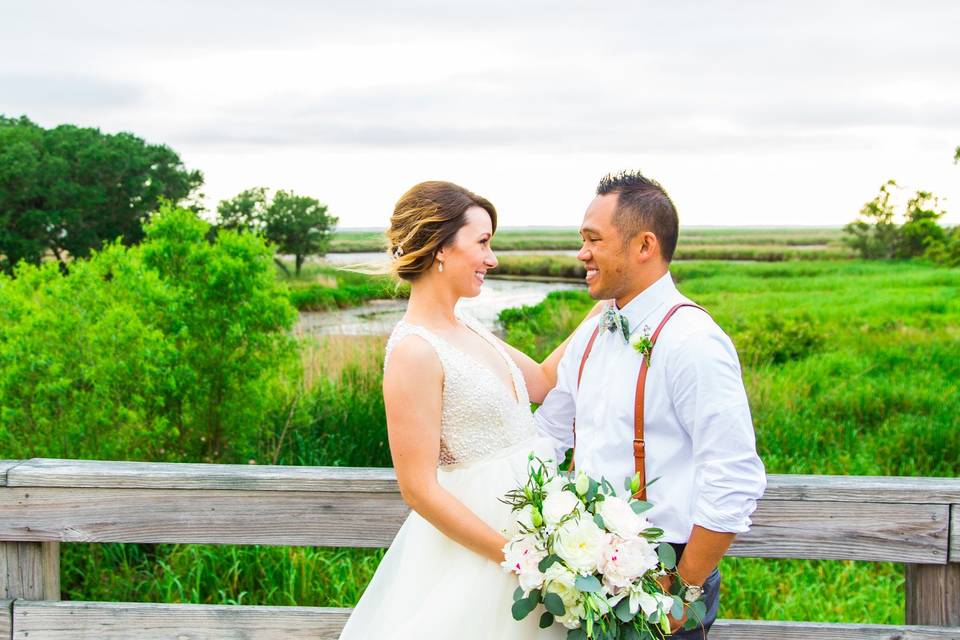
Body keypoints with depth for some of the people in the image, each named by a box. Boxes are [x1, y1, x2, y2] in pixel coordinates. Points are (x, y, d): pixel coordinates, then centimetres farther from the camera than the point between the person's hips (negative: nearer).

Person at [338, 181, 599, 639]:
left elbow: (542, 381, 15)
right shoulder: (414, 351, -20)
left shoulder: (466, 328, 5)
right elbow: (419, 489, -21)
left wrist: (604, 308, 8)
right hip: (479, 545, -8)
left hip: (524, 523, 8)